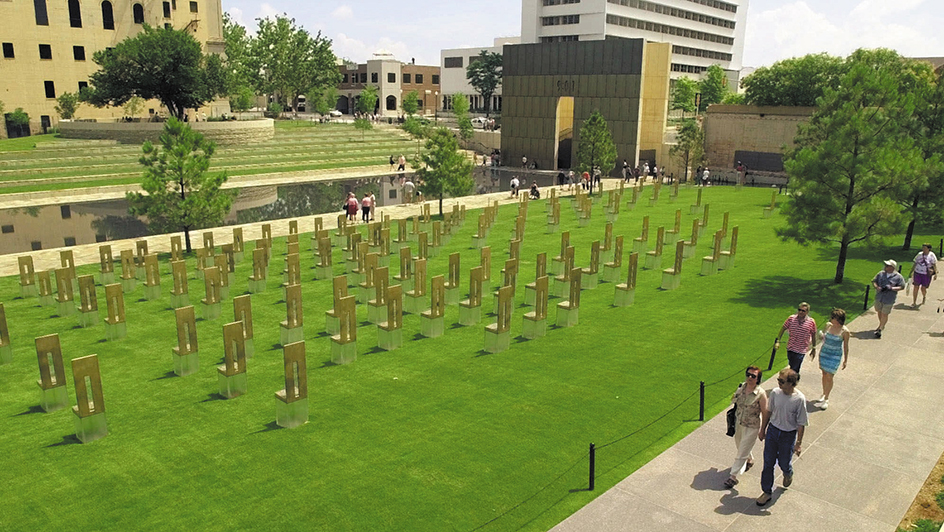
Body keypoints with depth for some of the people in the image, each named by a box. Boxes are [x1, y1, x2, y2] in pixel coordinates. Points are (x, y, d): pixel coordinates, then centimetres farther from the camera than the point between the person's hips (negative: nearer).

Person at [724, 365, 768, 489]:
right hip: (739, 423, 6)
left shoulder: (761, 394, -22)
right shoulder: (741, 387, -7)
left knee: (742, 453, 1)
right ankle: (750, 460, 56)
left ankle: (733, 476, 12)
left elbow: (764, 412, -13)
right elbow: (734, 401, 12)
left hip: (752, 427, -6)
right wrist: (734, 399, -10)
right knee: (740, 446, 26)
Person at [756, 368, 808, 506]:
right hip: (772, 430, 3)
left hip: (788, 435, -3)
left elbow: (801, 423, -13)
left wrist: (799, 443, -9)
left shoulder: (799, 399, -22)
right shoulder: (775, 392, -11)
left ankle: (788, 474, 52)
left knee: (784, 462, 15)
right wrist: (762, 430, 11)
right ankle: (767, 492, 22)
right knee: (768, 462, 8)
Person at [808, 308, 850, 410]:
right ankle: (824, 394, 33)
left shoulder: (845, 331, -16)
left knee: (829, 377, -2)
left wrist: (845, 360, 0)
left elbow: (846, 346, -6)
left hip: (835, 356, -4)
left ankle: (826, 399, 11)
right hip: (824, 352, 4)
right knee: (824, 374, 15)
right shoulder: (828, 325, -4)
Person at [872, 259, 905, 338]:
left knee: (884, 314, -2)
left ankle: (880, 330, 5)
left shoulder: (898, 277, -8)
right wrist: (877, 287, -13)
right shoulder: (881, 274, 1)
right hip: (879, 297, 5)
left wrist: (891, 288, -22)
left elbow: (901, 287, -6)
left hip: (889, 299, -5)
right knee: (879, 311, 19)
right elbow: (874, 281, 7)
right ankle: (881, 325, 42)